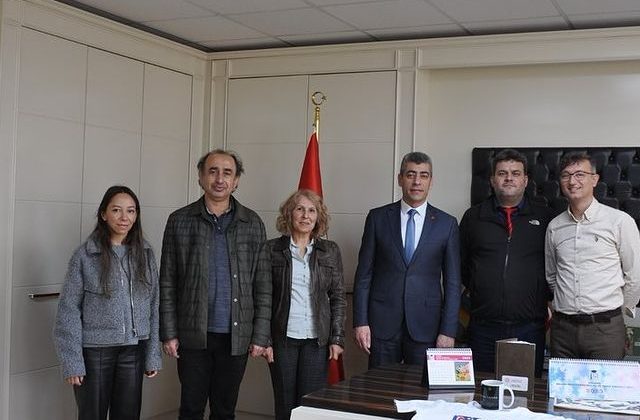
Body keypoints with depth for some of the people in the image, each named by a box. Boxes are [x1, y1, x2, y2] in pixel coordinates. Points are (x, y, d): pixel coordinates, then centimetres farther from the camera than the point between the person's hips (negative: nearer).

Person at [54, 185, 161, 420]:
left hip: (134, 349, 3)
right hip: (94, 351, -2)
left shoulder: (145, 253, 4)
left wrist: (153, 355, 2)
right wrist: (72, 361, -10)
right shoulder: (85, 255, -5)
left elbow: (153, 306, 5)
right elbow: (69, 310, -5)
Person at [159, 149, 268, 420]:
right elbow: (167, 283, 1)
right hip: (193, 336, -1)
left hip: (236, 336, 1)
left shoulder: (252, 223, 3)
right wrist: (168, 333, -4)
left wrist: (261, 335, -2)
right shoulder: (179, 221, 1)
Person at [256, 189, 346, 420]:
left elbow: (338, 297, 6)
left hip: (317, 340, 1)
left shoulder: (330, 251, 6)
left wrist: (337, 339, -1)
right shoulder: (272, 249, 2)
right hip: (283, 338, -1)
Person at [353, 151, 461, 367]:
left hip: (426, 326, 0)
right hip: (383, 324, 0)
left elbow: (452, 283, 3)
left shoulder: (447, 224, 4)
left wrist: (448, 331, -3)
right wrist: (360, 322, -3)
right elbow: (364, 274, 4)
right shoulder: (378, 218, 4)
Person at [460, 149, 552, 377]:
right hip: (484, 326, 1)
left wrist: (547, 298, 5)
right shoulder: (473, 217, 9)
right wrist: (477, 290, 9)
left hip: (529, 326, -1)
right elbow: (460, 264, 16)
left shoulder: (545, 218, 6)